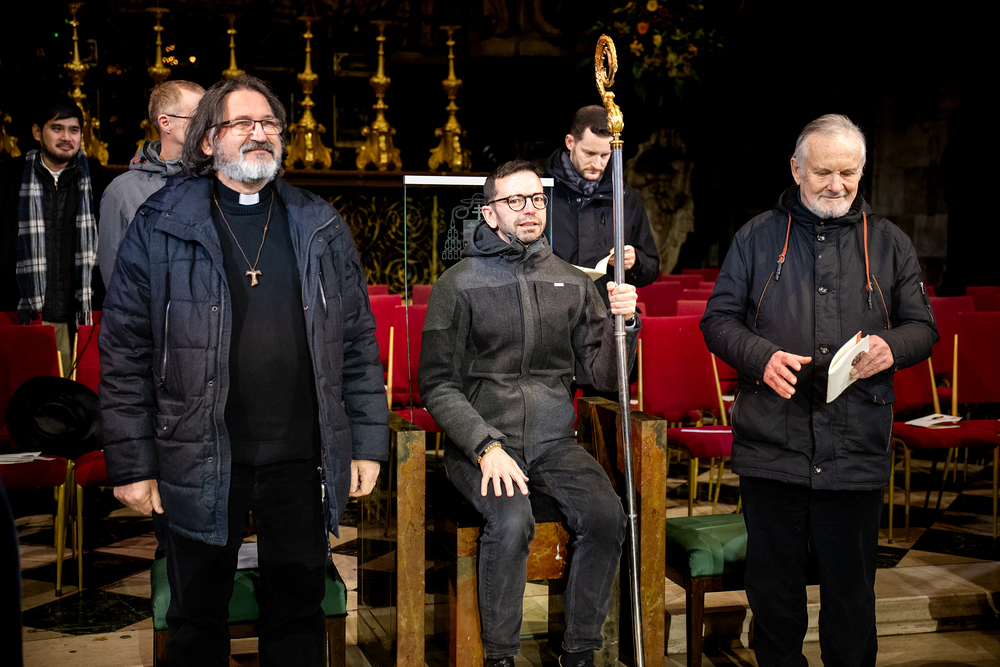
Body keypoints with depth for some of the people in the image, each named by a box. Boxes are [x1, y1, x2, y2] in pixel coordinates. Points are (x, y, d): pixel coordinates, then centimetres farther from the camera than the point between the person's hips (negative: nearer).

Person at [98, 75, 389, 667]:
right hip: (200, 462, -2)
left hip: (302, 461, 2)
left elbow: (359, 343, 8)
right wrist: (132, 464, -5)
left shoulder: (322, 228, 7)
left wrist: (368, 443, 4)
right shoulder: (161, 226, -2)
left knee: (299, 616, 13)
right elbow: (125, 354, -2)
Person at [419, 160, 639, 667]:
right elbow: (437, 384, -4)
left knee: (606, 514, -23)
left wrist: (623, 324, -10)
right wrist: (486, 445, -17)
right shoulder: (459, 283, 1)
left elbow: (605, 376, 9)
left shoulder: (572, 283, 11)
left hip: (553, 443, 3)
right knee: (512, 520, -31)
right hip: (479, 442, -3)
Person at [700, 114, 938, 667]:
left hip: (857, 453, 1)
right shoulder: (757, 238, 7)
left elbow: (922, 326, 12)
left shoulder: (888, 243, 11)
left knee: (851, 588, 9)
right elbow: (718, 319, 5)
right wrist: (761, 356, -14)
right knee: (773, 585, 10)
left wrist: (892, 347, -11)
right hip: (770, 449, 0)